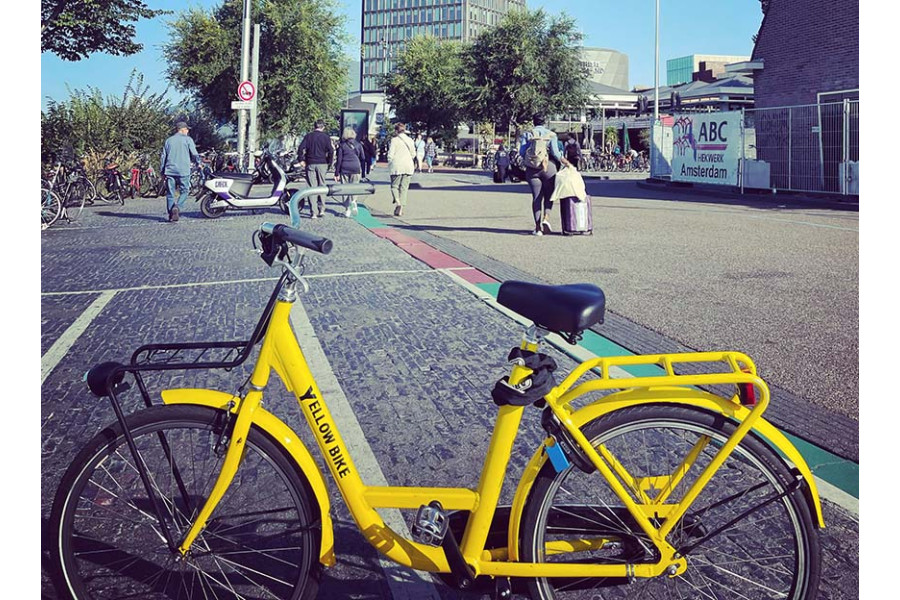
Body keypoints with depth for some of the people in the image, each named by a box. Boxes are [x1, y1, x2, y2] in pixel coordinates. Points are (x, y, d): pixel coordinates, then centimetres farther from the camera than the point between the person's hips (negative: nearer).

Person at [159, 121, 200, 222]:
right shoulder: (187, 139, 2)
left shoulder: (168, 140, 14)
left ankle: (171, 214, 5)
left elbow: (163, 157, 14)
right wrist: (198, 163, 19)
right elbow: (194, 154, 0)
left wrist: (162, 171, 19)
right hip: (183, 171, -4)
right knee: (185, 191, 5)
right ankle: (177, 207, -19)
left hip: (170, 171, 4)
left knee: (170, 193, 7)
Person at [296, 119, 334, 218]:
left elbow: (301, 148, -5)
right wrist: (329, 162, 5)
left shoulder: (308, 136, 3)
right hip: (322, 164, 0)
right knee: (321, 186, 12)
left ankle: (313, 212, -2)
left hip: (310, 164, 0)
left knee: (312, 188, 1)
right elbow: (331, 151, -6)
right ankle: (321, 209, 10)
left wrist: (301, 160, 4)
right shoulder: (326, 137, 0)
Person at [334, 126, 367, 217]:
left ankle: (347, 210, 4)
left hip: (344, 169, -1)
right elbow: (363, 158, 6)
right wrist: (362, 171, 13)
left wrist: (336, 173, 3)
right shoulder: (358, 145, 4)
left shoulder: (342, 145, 0)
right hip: (356, 169, 1)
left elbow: (339, 160, -1)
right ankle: (353, 203, -17)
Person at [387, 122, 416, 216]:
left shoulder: (394, 140, -5)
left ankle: (398, 203, -20)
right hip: (409, 167, 4)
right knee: (404, 187, 7)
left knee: (394, 186, 4)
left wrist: (389, 164, 7)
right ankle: (401, 208, 3)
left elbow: (390, 154, -7)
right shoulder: (410, 140, 9)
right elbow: (413, 154, 11)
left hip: (397, 167, -4)